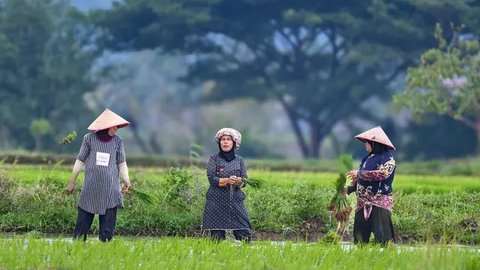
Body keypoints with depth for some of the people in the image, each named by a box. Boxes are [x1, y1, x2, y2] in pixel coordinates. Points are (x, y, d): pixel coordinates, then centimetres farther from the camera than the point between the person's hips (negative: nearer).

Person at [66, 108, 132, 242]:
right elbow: (80, 161, 6)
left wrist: (126, 180, -12)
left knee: (108, 220, 0)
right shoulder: (89, 138, 2)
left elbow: (122, 163, 5)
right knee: (84, 218, 1)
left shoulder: (117, 141, 5)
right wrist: (72, 182, 7)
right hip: (91, 187, -1)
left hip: (110, 189, 1)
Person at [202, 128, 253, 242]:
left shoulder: (239, 160, 11)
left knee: (245, 233, -8)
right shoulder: (214, 158, 4)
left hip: (236, 201, 2)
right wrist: (227, 180, -20)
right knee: (217, 235, -5)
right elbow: (211, 179, -5)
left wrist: (238, 181, -19)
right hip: (217, 201, -2)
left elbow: (244, 181, 5)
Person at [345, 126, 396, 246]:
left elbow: (383, 173, -20)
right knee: (359, 236, 6)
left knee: (382, 236, -14)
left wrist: (359, 173, -15)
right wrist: (349, 188, 5)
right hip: (363, 204, 8)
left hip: (379, 203, -8)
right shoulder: (367, 159, 19)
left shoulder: (387, 158, -5)